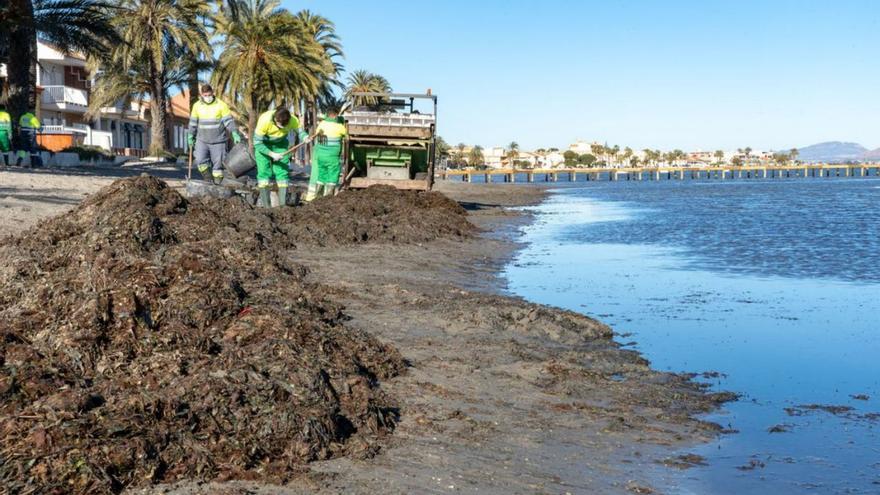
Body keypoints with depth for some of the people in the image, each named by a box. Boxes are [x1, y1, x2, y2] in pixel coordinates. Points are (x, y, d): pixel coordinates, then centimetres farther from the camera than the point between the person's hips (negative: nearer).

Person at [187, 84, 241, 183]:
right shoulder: (197, 106, 4)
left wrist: (235, 134, -19)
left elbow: (229, 121, -8)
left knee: (218, 162, 0)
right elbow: (193, 122, 13)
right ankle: (208, 179, 5)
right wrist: (190, 136, 15)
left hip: (218, 141, -2)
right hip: (202, 140, 2)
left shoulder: (221, 105, -6)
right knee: (200, 160, -14)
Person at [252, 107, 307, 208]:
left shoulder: (293, 120, -27)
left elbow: (300, 131, -11)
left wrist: (305, 137, -35)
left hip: (280, 144, 3)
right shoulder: (264, 121, -35)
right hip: (263, 145, -3)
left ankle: (283, 204, -3)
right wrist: (272, 154, -35)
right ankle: (265, 205, -11)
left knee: (282, 171, -6)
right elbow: (257, 143, -27)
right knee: (264, 171, -12)